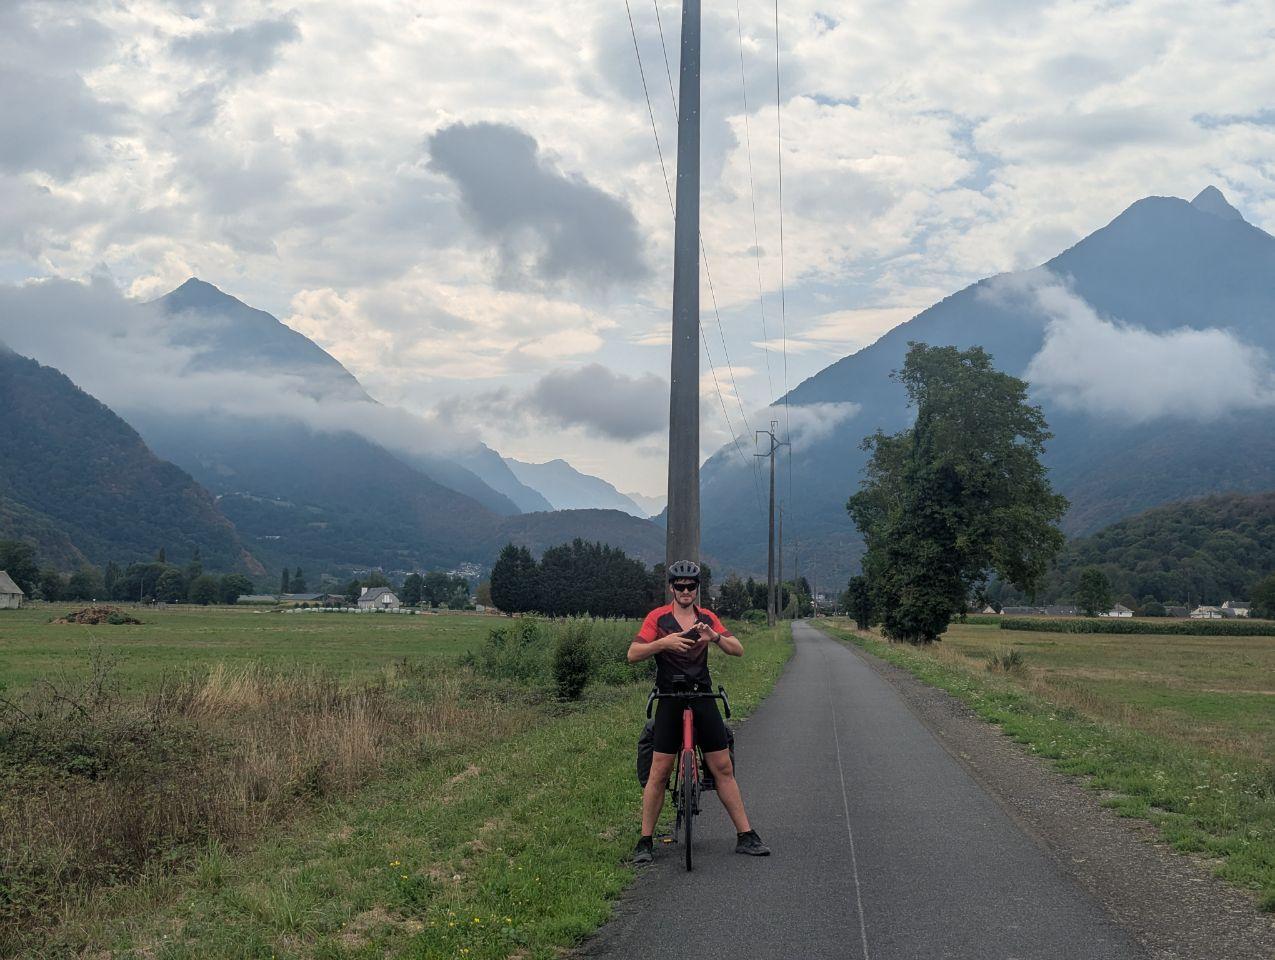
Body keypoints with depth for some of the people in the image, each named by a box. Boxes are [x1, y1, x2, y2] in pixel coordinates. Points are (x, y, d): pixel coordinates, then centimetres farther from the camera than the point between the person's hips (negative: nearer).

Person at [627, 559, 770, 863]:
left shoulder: (707, 618, 8)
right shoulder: (658, 617, -1)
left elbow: (738, 650, 0)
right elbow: (633, 654, -10)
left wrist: (715, 637, -19)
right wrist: (663, 643, -26)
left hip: (703, 699, 3)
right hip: (670, 701, -3)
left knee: (723, 768, 4)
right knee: (659, 772, -4)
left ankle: (746, 836, 11)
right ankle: (645, 842, 6)